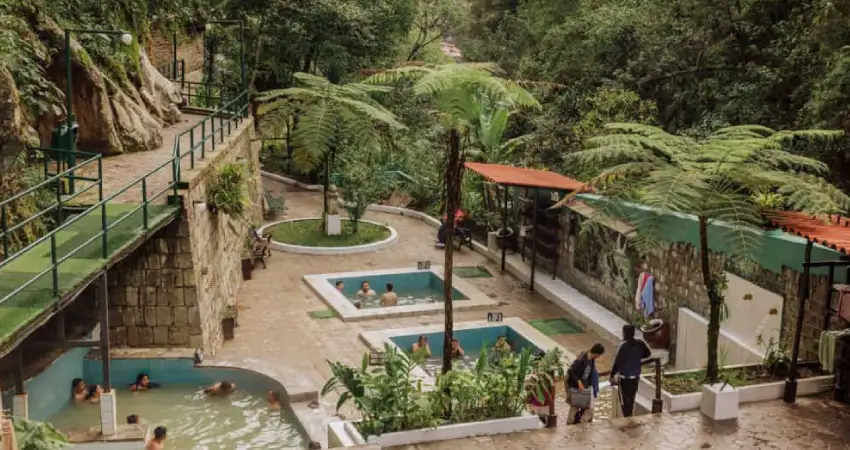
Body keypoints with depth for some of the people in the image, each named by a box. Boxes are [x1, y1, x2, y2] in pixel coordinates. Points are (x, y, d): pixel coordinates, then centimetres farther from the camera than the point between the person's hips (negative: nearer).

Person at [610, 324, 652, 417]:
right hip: (636, 376, 6)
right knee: (631, 398, 19)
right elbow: (648, 353, 15)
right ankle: (630, 417, 28)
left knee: (624, 400, 6)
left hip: (624, 377, -5)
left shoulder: (622, 345, -20)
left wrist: (612, 375, -7)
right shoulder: (640, 343, -3)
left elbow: (617, 362, -18)